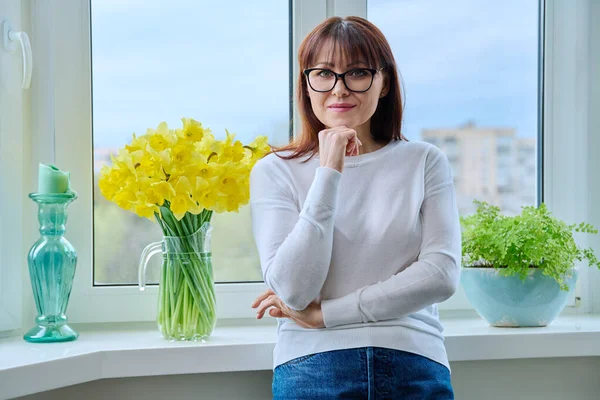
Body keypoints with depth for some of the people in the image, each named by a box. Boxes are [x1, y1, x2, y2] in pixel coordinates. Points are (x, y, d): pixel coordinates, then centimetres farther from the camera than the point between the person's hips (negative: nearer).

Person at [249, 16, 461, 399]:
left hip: (416, 365, 1)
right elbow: (293, 291, -10)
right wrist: (328, 173, -16)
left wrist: (325, 313, -9)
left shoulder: (425, 162, 3)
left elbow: (442, 274, -6)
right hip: (312, 369, -1)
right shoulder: (275, 171, 0)